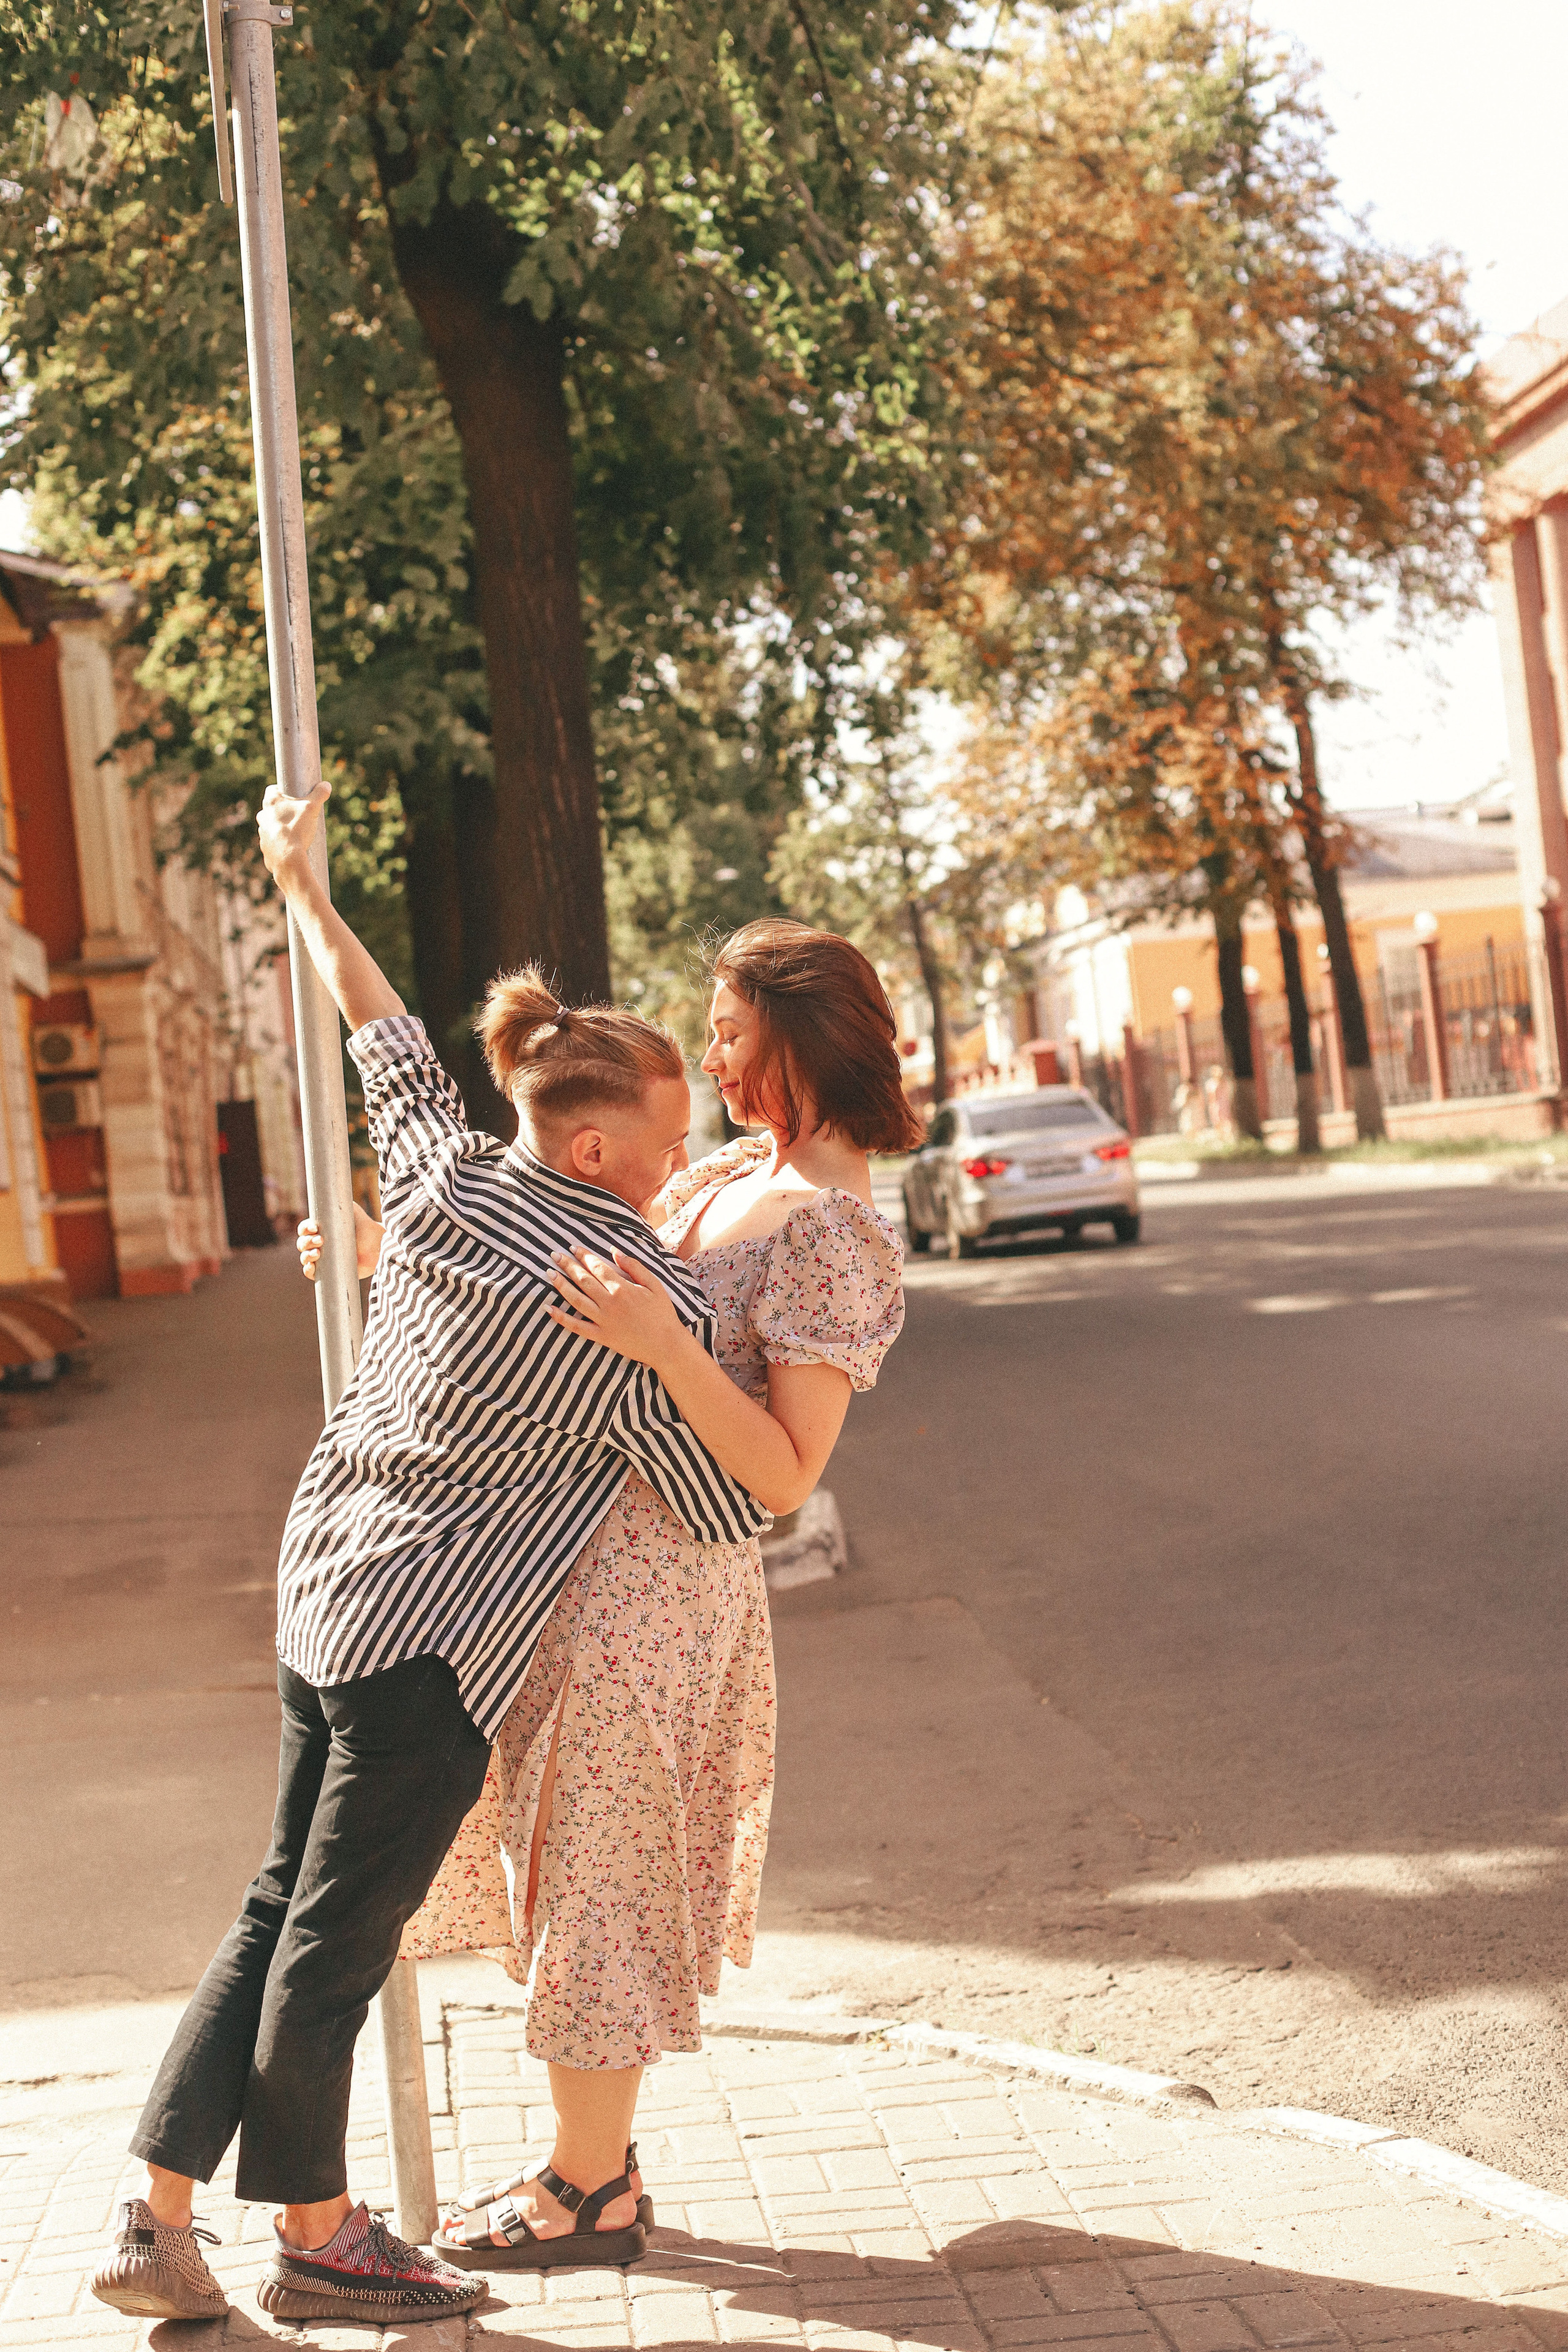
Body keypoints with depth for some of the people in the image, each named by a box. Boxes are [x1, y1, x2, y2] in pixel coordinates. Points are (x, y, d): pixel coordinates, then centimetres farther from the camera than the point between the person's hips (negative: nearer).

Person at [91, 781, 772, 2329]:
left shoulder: (438, 1175, 0)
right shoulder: (650, 1302, -17)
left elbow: (383, 1033, 18)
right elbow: (731, 1513, -10)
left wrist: (301, 883, 34)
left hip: (323, 1588, 8)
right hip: (434, 1634, -8)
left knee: (282, 1907, 16)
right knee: (339, 1933, 4)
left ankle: (158, 2217, 20)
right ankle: (312, 2240, 21)